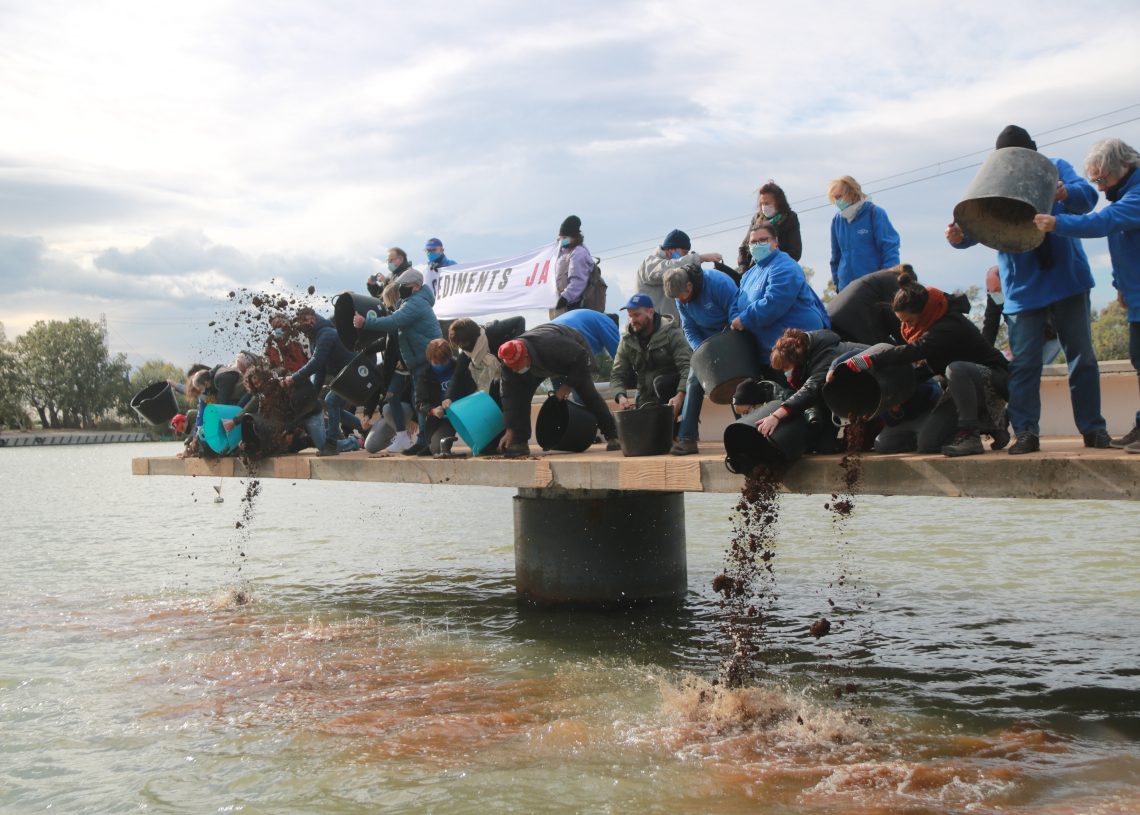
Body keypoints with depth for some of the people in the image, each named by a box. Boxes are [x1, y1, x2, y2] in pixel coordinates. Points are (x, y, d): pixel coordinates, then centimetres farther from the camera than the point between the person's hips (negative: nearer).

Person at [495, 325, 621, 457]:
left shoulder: (551, 346, -48)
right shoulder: (511, 360, -32)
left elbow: (581, 357, -33)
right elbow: (510, 395, -29)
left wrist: (568, 385, -30)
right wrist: (510, 430, -32)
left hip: (576, 353, -4)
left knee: (587, 391, -20)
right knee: (521, 394, -14)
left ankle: (612, 436, -6)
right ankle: (520, 442, -9)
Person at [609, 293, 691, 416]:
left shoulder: (671, 333, -9)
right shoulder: (627, 341, 4)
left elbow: (688, 367, -21)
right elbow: (617, 375, 1)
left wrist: (680, 395, -38)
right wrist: (620, 396, -22)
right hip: (646, 401, 4)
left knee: (661, 381, -32)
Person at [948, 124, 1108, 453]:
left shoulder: (1056, 168, 4)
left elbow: (1088, 195, -12)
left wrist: (1065, 194, -35)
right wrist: (958, 236, -29)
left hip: (1068, 281, 0)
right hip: (1023, 288, 0)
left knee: (1082, 358, 6)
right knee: (1023, 363, -4)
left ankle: (1093, 428, 15)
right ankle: (1026, 432, 1)